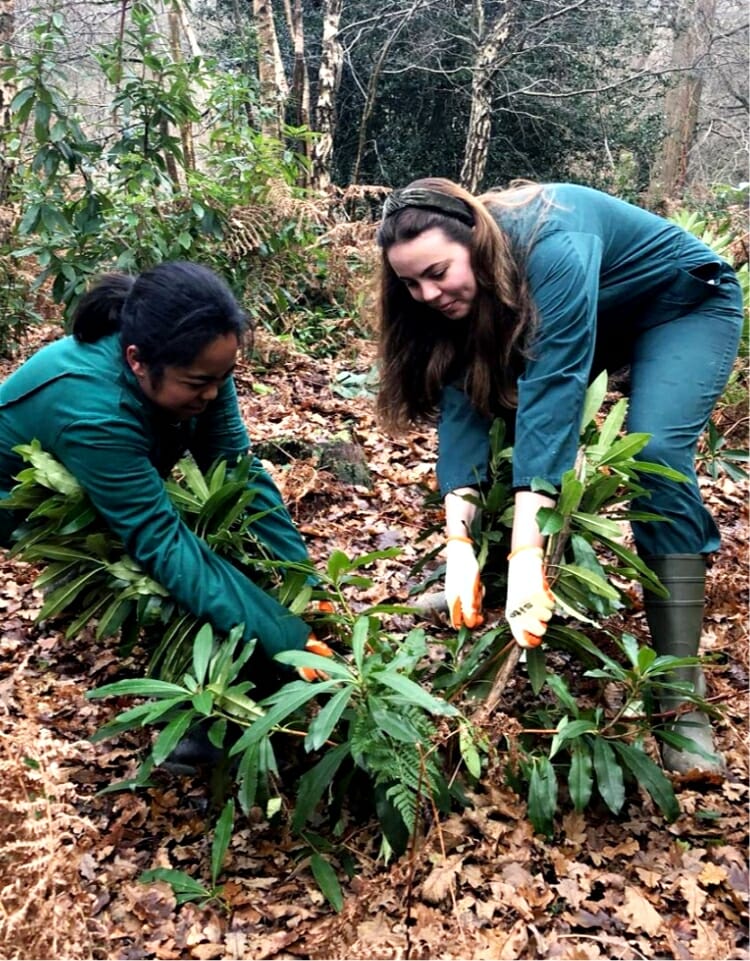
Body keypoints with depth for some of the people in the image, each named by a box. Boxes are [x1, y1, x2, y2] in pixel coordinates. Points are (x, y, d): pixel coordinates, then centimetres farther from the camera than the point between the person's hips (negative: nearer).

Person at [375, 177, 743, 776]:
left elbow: (552, 392, -45)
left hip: (687, 305, -7)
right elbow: (461, 404, -24)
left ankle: (680, 694, -26)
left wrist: (526, 556, -51)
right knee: (505, 410, -9)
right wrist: (459, 543, -36)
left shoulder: (552, 248, -38)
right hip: (597, 318, 7)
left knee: (655, 452, -27)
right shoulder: (456, 289, -17)